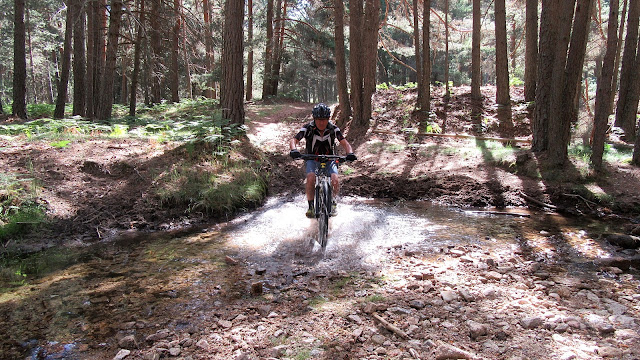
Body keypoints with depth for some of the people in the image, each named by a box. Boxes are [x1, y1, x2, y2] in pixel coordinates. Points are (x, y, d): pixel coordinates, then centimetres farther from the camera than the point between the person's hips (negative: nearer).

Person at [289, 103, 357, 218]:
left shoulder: (333, 128, -12)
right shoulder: (308, 128, -16)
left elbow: (344, 143, -18)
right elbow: (293, 141, -23)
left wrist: (350, 153, -39)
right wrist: (294, 150, -46)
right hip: (312, 159, -1)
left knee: (335, 180, -23)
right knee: (311, 178, -30)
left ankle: (332, 203, 5)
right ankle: (311, 206, -10)